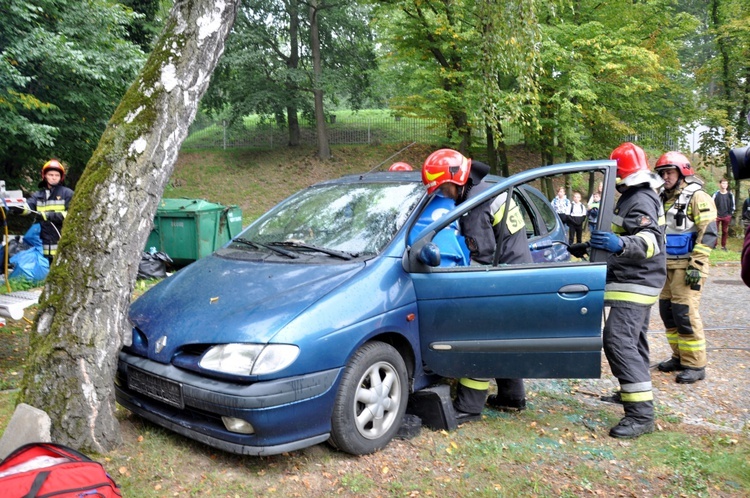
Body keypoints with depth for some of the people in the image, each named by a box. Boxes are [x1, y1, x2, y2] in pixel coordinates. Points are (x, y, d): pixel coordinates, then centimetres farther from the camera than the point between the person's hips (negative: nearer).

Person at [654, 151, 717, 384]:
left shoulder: (697, 197, -9)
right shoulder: (664, 199, 15)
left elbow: (708, 234, -16)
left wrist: (696, 266, -21)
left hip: (687, 266, -8)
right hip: (668, 265, 8)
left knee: (685, 313, -9)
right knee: (667, 310, 10)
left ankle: (695, 365, 1)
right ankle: (679, 356, 23)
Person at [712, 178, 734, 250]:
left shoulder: (730, 195, 3)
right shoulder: (716, 193, -2)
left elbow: (732, 205, 9)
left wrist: (730, 214, 4)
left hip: (726, 216, 2)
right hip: (717, 216, -2)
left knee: (725, 231, 6)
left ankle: (723, 246, 13)